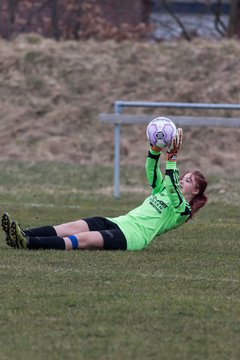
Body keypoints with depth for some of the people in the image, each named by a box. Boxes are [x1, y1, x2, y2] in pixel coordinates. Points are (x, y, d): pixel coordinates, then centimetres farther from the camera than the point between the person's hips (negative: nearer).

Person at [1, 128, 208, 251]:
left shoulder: (182, 209, 5)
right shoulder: (162, 191, 30)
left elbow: (173, 187, -13)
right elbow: (152, 172, 18)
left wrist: (172, 158, -17)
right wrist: (156, 150, 2)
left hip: (132, 237, -8)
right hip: (118, 222, 8)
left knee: (84, 239, -30)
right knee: (74, 227, -17)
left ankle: (29, 244, -50)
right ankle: (23, 235, -36)